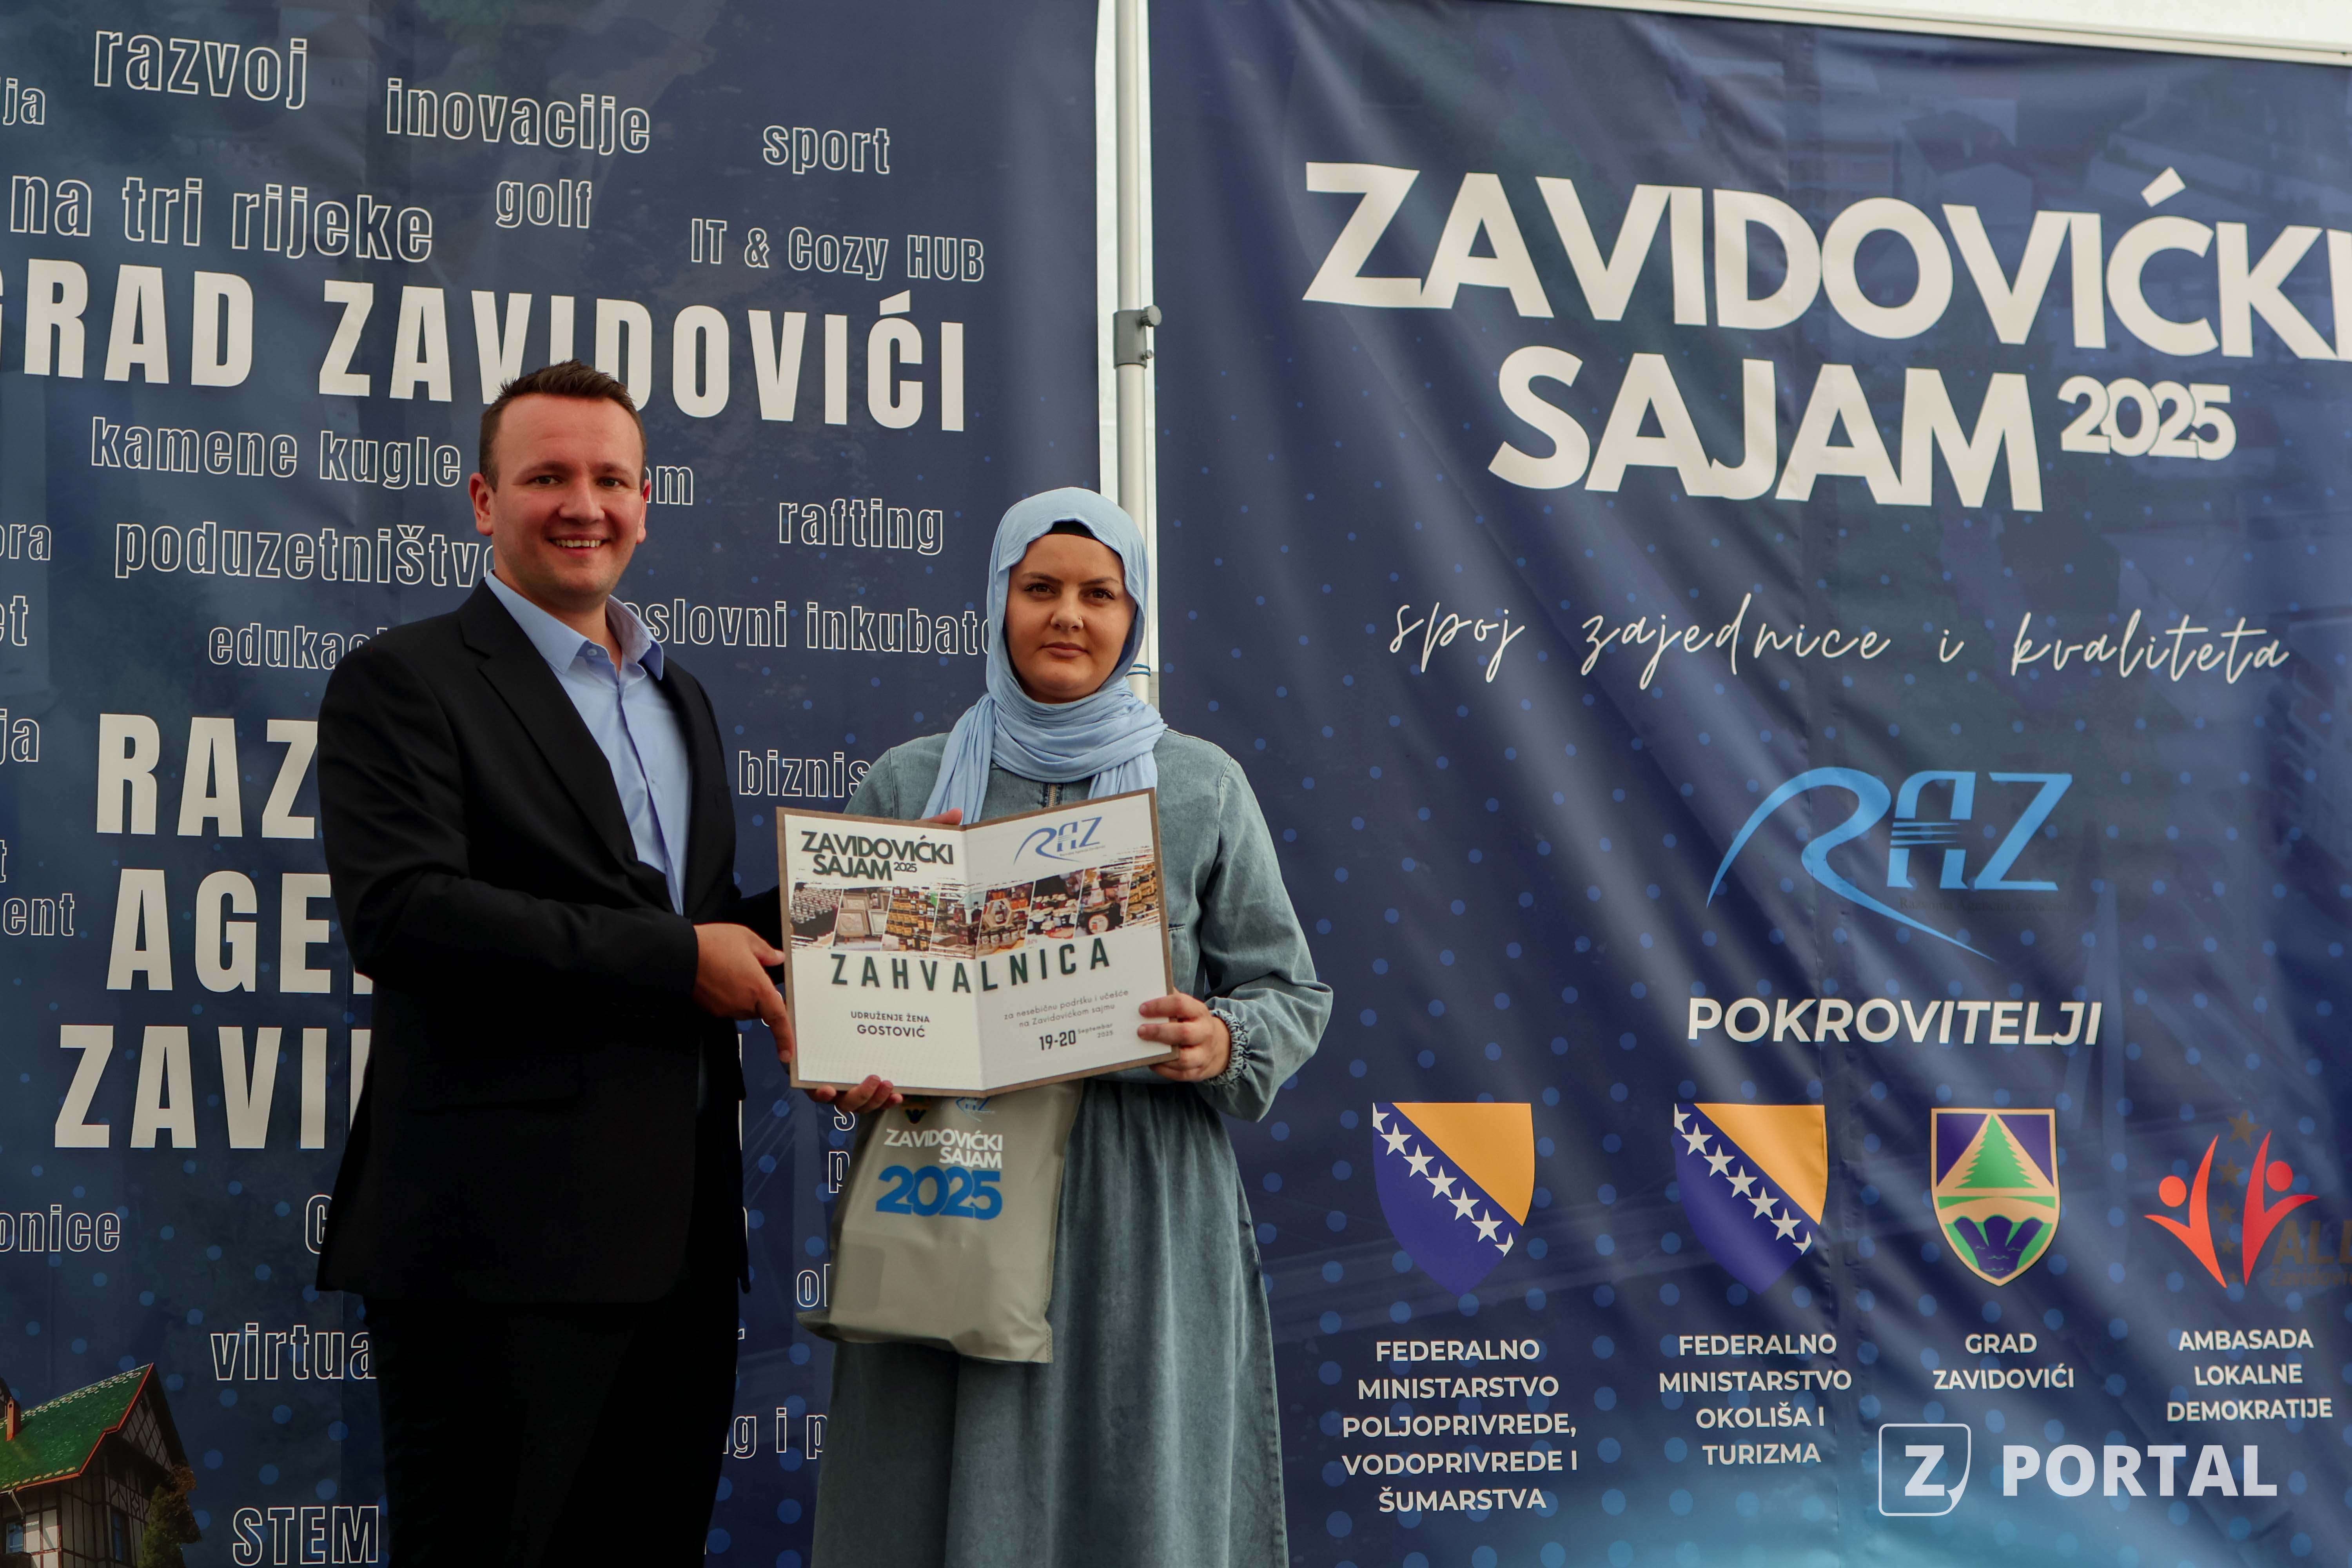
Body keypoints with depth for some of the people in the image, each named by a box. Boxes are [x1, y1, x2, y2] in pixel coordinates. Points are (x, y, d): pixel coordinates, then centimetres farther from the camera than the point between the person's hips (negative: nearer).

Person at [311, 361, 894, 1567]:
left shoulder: (679, 698, 21)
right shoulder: (405, 682, -4)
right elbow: (399, 911, -19)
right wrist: (678, 960, -17)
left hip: (680, 1241, 7)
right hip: (502, 1242, -7)